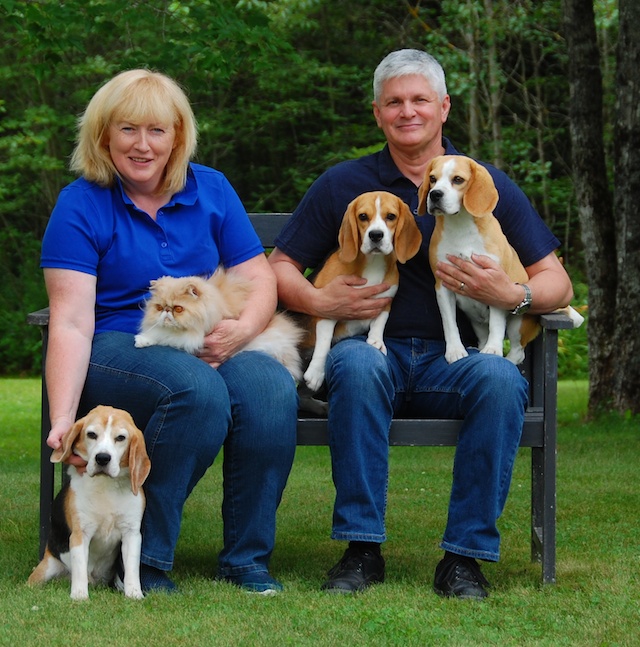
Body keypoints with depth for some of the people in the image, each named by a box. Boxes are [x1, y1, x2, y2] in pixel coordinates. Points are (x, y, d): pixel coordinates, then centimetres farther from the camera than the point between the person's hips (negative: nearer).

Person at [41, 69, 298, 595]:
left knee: (271, 387, -29)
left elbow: (260, 278, 6)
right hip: (115, 350, -4)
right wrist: (63, 420, -24)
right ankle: (143, 561, -22)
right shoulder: (81, 206, -4)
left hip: (209, 348, 4)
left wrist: (243, 329, -17)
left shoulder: (210, 190, 9)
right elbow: (71, 324, -12)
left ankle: (247, 558, -16)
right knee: (199, 390, -36)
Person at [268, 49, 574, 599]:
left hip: (455, 359, 0)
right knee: (358, 363, -36)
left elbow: (558, 284, 7)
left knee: (499, 377, -33)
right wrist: (319, 301, -11)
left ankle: (466, 554, -23)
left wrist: (513, 295, -16)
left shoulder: (488, 185, 10)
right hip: (375, 350, 0)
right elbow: (280, 266, 10)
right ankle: (362, 548, -27)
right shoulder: (342, 184, 11)